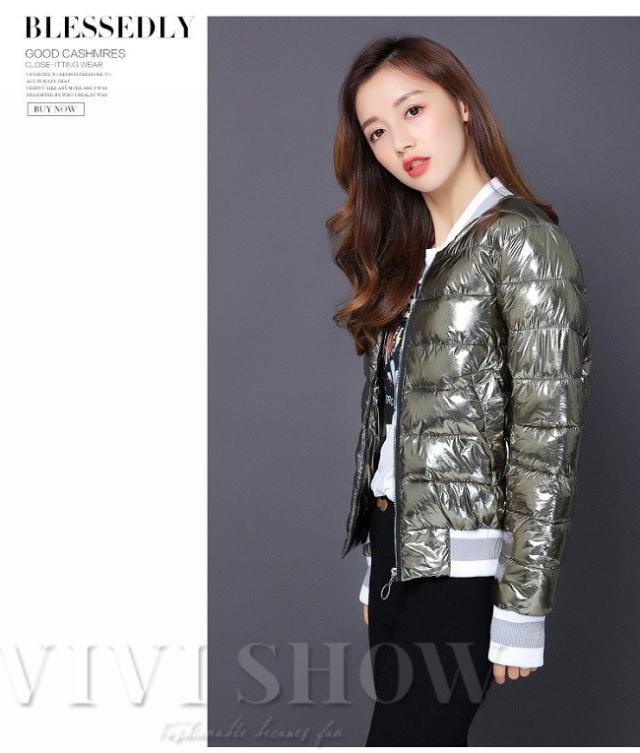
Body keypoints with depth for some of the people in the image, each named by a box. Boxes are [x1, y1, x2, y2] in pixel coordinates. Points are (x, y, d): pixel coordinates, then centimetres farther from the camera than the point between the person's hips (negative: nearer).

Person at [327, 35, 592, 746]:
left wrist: (522, 609, -16)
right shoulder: (403, 257, 14)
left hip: (463, 565, -7)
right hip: (396, 552, 7)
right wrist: (377, 572, 15)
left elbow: (548, 437, -14)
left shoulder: (523, 241, -9)